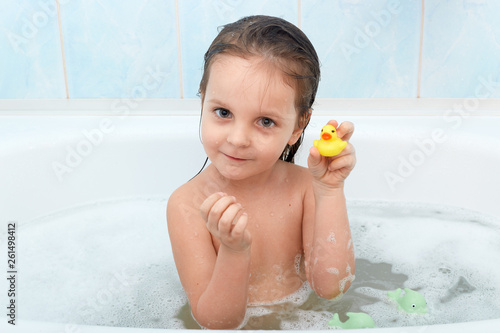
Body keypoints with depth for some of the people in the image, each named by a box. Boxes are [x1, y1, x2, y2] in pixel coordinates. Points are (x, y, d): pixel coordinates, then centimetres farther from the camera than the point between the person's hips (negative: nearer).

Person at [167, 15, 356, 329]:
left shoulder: (304, 186, -12)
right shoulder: (187, 204, -18)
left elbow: (331, 287, -18)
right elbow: (216, 321, -17)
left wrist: (329, 192, -25)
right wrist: (234, 253, -34)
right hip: (236, 325, -1)